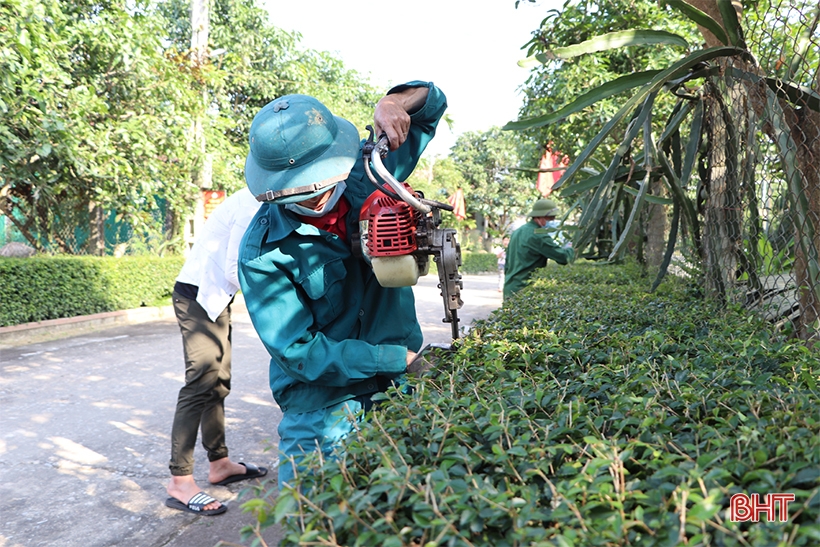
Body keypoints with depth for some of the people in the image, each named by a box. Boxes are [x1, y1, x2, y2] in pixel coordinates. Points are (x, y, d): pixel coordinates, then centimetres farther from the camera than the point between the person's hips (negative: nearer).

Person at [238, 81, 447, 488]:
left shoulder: (364, 174, -6)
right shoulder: (263, 252, -17)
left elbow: (431, 102, 5)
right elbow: (297, 352, -18)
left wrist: (393, 102, -19)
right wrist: (399, 359, -18)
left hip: (403, 394, 4)